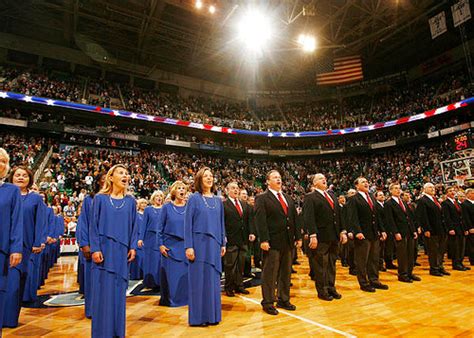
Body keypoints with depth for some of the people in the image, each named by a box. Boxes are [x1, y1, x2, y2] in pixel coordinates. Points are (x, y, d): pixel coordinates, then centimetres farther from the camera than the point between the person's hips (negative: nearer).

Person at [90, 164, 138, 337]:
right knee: (103, 290, 2)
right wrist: (95, 249, -11)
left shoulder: (130, 201, 7)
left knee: (118, 290, 8)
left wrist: (132, 247, 0)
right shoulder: (100, 198, 0)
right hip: (103, 249, -2)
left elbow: (133, 225, 8)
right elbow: (94, 224, -2)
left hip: (121, 250, 2)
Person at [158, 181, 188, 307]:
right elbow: (160, 227, 1)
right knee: (170, 274, 4)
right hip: (170, 245, -1)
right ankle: (169, 299, 21)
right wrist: (160, 244, -7)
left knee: (184, 273, 5)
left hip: (185, 245, 2)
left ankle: (183, 297, 22)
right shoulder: (167, 207, 0)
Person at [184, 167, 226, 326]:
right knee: (199, 279, 2)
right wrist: (189, 246, -13)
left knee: (213, 279, 10)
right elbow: (188, 223, -7)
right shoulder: (194, 198, -3)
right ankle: (198, 316, 16)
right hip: (199, 244, -4)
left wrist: (223, 243, 10)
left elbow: (221, 223, 14)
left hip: (214, 245, 5)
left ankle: (212, 314, 23)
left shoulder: (218, 201, 10)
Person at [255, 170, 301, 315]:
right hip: (272, 242, -6)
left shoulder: (288, 198, 15)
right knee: (270, 273, 3)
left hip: (287, 241, 7)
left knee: (286, 272, 15)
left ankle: (283, 300, 30)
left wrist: (298, 237, 10)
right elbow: (260, 220, -13)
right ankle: (268, 302, 18)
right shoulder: (262, 198, -6)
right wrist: (263, 240, -20)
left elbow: (294, 218, 15)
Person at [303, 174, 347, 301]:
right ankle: (322, 291, 19)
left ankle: (331, 288, 30)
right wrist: (313, 236, -21)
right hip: (321, 237, -6)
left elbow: (339, 214, 15)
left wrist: (343, 231, 8)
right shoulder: (310, 197, -6)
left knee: (332, 264, 16)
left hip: (334, 236, 6)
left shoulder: (331, 194, 15)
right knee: (321, 265, 6)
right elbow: (309, 218, -14)